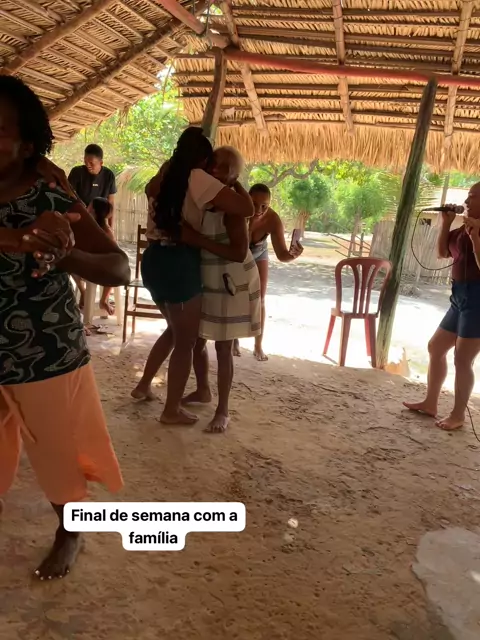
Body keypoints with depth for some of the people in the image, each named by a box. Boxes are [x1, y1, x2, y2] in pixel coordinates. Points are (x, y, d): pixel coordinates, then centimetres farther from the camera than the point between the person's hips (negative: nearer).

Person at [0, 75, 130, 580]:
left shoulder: (56, 206, -12)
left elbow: (120, 270, -19)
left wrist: (63, 254, -38)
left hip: (51, 364, -2)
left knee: (60, 460, 16)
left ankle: (68, 534, 44)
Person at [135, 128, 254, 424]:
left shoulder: (164, 178, 11)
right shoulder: (198, 179, -11)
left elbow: (174, 222, -1)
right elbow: (247, 209, -17)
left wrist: (211, 244, -4)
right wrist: (236, 183, 1)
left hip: (155, 258, 8)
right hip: (178, 263, -8)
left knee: (175, 329, 27)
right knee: (186, 340, 6)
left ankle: (143, 386, 35)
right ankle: (172, 410, 17)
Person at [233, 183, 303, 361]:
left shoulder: (273, 220, -35)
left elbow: (281, 254, -36)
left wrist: (292, 255, -55)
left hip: (258, 255, 1)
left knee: (259, 300, 1)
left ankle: (258, 346, 11)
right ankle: (234, 340, 20)